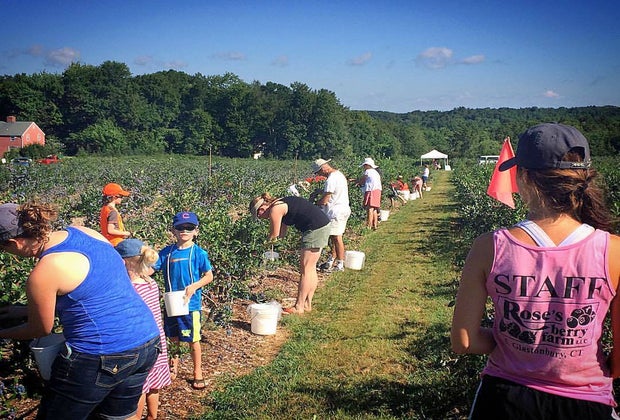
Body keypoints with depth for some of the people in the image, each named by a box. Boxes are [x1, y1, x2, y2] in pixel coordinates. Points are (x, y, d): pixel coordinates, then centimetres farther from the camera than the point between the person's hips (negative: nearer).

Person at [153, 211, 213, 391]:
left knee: (193, 340, 6)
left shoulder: (199, 253, -10)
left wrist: (194, 286, -20)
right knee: (173, 337, 20)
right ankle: (175, 358, 47)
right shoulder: (167, 252, 0)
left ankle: (198, 373, 23)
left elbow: (209, 276, -6)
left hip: (191, 303, -3)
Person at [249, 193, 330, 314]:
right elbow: (281, 233, 18)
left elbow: (274, 235, -4)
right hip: (323, 224, 10)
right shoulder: (280, 204, 16)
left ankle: (299, 307, 3)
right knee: (310, 268, 14)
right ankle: (307, 304, 21)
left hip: (316, 228, -10)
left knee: (305, 269, -3)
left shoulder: (275, 210, -12)